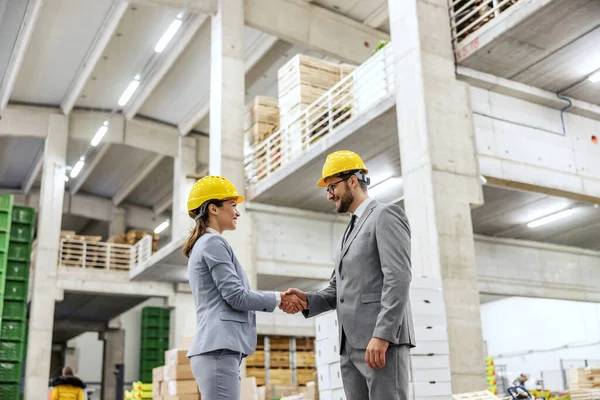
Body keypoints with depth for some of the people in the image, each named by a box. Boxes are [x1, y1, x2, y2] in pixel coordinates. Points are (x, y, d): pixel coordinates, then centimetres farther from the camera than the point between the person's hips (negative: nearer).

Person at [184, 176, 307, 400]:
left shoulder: (205, 244, 24)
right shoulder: (213, 243, -7)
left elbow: (229, 297, 21)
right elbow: (237, 297, -13)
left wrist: (279, 301, 11)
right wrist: (279, 298, 1)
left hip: (216, 348, 10)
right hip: (219, 349, -10)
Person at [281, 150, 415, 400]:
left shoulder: (386, 215, -3)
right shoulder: (348, 234, 25)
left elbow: (399, 278, -15)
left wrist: (381, 336, -22)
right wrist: (307, 300, 1)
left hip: (382, 340, -8)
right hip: (351, 345, 8)